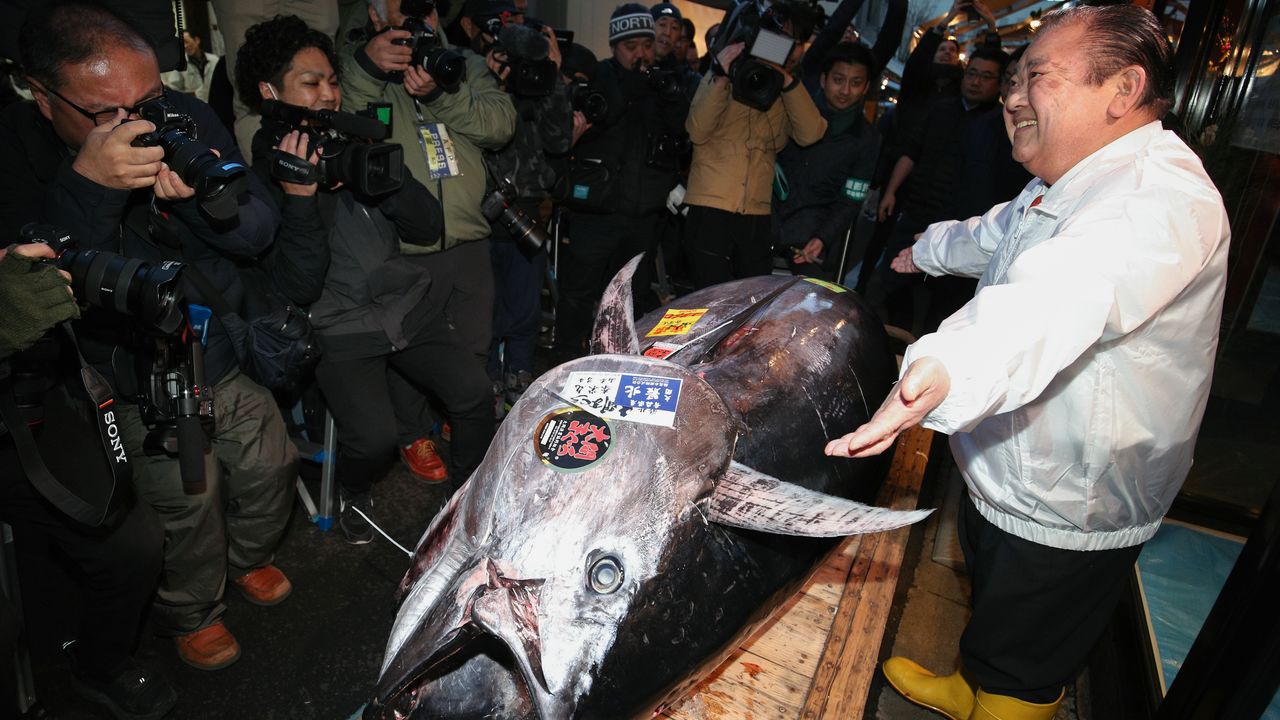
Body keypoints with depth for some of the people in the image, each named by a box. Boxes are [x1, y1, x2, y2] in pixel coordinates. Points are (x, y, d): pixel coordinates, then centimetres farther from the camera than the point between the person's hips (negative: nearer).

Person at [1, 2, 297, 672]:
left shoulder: (184, 117, -5)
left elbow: (259, 233, -5)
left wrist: (200, 194, -26)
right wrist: (87, 187, -38)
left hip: (221, 354, 4)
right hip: (130, 383, -3)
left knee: (271, 459, 3)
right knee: (189, 487, -11)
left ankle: (247, 556, 36)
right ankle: (189, 610, 20)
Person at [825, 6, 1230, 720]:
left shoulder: (1162, 194, -30)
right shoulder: (1062, 186, 5)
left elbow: (1068, 292, -53)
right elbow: (995, 233, 28)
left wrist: (948, 367, -71)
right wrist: (929, 250, 45)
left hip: (1067, 516, -9)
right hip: (1003, 477, 9)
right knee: (992, 620, 32)